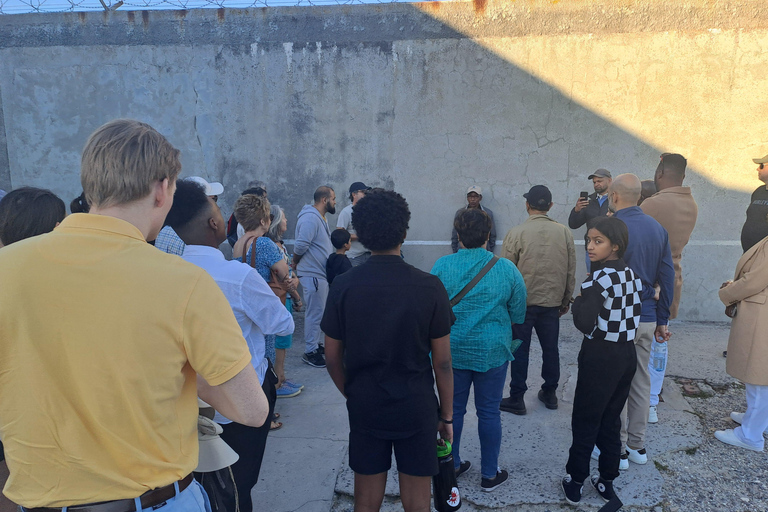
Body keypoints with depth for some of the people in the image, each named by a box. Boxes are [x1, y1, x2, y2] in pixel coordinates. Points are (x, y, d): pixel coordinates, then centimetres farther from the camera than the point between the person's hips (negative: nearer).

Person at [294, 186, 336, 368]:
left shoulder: (320, 218, 14)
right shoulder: (310, 218, -20)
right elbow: (300, 246, -25)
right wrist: (295, 264, -10)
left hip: (322, 274, 10)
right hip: (313, 275, -10)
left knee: (320, 312, 18)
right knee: (315, 314, -2)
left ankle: (317, 345, 30)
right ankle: (310, 352, 8)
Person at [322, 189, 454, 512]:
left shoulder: (343, 286, -9)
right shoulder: (429, 287, -13)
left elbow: (332, 356, -1)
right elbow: (442, 362, -7)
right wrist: (447, 415, 5)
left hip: (364, 409, 2)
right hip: (416, 409, -1)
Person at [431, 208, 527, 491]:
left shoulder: (442, 266, -10)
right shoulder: (507, 269, -10)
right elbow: (518, 313, -2)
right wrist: (511, 339, 18)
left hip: (451, 350, 1)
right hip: (493, 351, -1)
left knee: (453, 409, 16)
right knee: (489, 412, 12)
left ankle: (451, 466, 31)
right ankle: (489, 474, 26)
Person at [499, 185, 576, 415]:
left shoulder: (516, 233, -12)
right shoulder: (565, 233, -2)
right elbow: (571, 271, 4)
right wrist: (566, 300, 16)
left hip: (522, 302, -3)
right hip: (552, 302, 3)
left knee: (520, 350, 7)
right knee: (550, 348, 16)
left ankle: (517, 399, 15)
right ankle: (549, 393, 30)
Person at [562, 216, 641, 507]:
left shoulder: (598, 279, -19)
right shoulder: (632, 275, 4)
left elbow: (585, 324, -25)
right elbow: (635, 317, 9)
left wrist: (578, 301, -9)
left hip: (600, 357, -7)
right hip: (627, 354, 7)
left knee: (585, 421, 7)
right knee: (611, 420, 18)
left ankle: (575, 482, 19)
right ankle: (606, 481, 28)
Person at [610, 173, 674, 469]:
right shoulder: (658, 228, 6)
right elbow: (668, 278, 8)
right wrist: (662, 320, 14)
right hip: (647, 317, 7)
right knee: (641, 382, 17)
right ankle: (637, 446, 30)